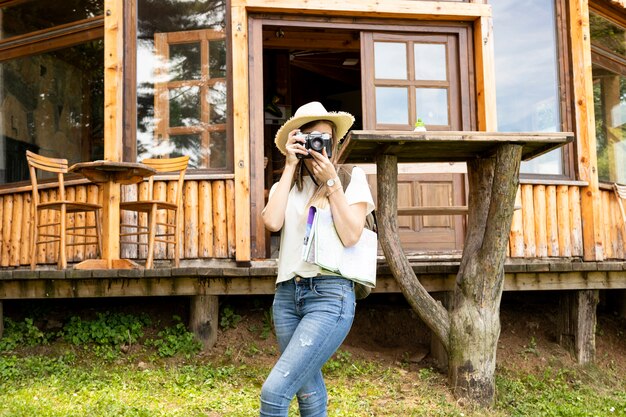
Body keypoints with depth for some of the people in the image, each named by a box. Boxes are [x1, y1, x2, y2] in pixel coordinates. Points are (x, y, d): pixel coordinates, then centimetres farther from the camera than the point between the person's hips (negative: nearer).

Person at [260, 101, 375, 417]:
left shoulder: (351, 177, 6)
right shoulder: (287, 184, 15)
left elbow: (351, 236, -8)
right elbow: (272, 222, -7)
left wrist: (330, 181, -7)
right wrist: (290, 167, -2)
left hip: (330, 295, -4)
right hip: (288, 293, 5)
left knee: (274, 391, -17)